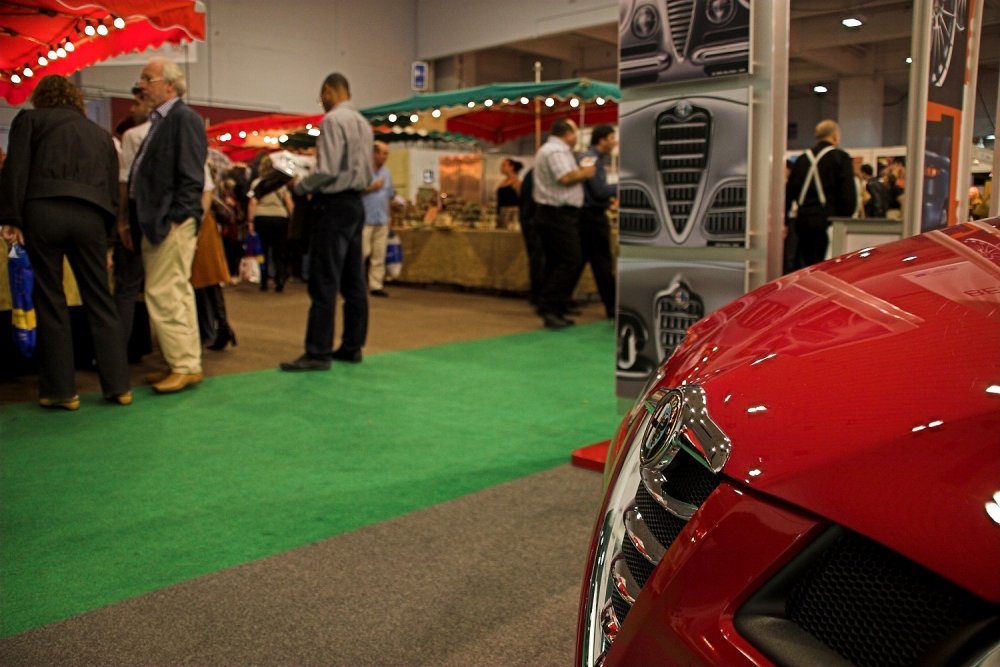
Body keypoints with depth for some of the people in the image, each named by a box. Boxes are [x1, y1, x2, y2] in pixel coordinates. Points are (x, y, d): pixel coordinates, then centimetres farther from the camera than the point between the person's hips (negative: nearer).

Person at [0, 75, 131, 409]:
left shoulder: (29, 119, 16)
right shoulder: (100, 133, 25)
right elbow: (114, 191, 21)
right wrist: (107, 238, 23)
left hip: (44, 211, -3)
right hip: (90, 216, 3)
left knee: (50, 301, 3)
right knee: (100, 301, 7)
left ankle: (61, 390, 6)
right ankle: (118, 386, 7)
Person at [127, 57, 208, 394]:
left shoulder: (184, 118, -9)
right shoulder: (159, 121, 19)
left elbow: (191, 177, -17)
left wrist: (172, 220, -19)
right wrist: (137, 220, 13)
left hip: (172, 224, -10)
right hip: (156, 223, 10)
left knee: (163, 294, -9)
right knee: (176, 294, 12)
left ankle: (185, 366, 0)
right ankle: (185, 364, 20)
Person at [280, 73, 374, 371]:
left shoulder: (333, 120, -11)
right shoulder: (363, 123, 16)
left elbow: (327, 170, -18)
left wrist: (300, 186, -3)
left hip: (334, 204, -9)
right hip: (356, 202, 9)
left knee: (324, 282, -8)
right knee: (353, 281, 9)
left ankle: (318, 352, -6)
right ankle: (352, 346, 15)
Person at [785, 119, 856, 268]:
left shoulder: (802, 159, 14)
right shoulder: (841, 157, -2)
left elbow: (789, 192, 15)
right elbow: (848, 194, -8)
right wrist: (845, 220, 1)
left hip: (802, 221, 5)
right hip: (827, 220, -5)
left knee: (802, 265, 10)